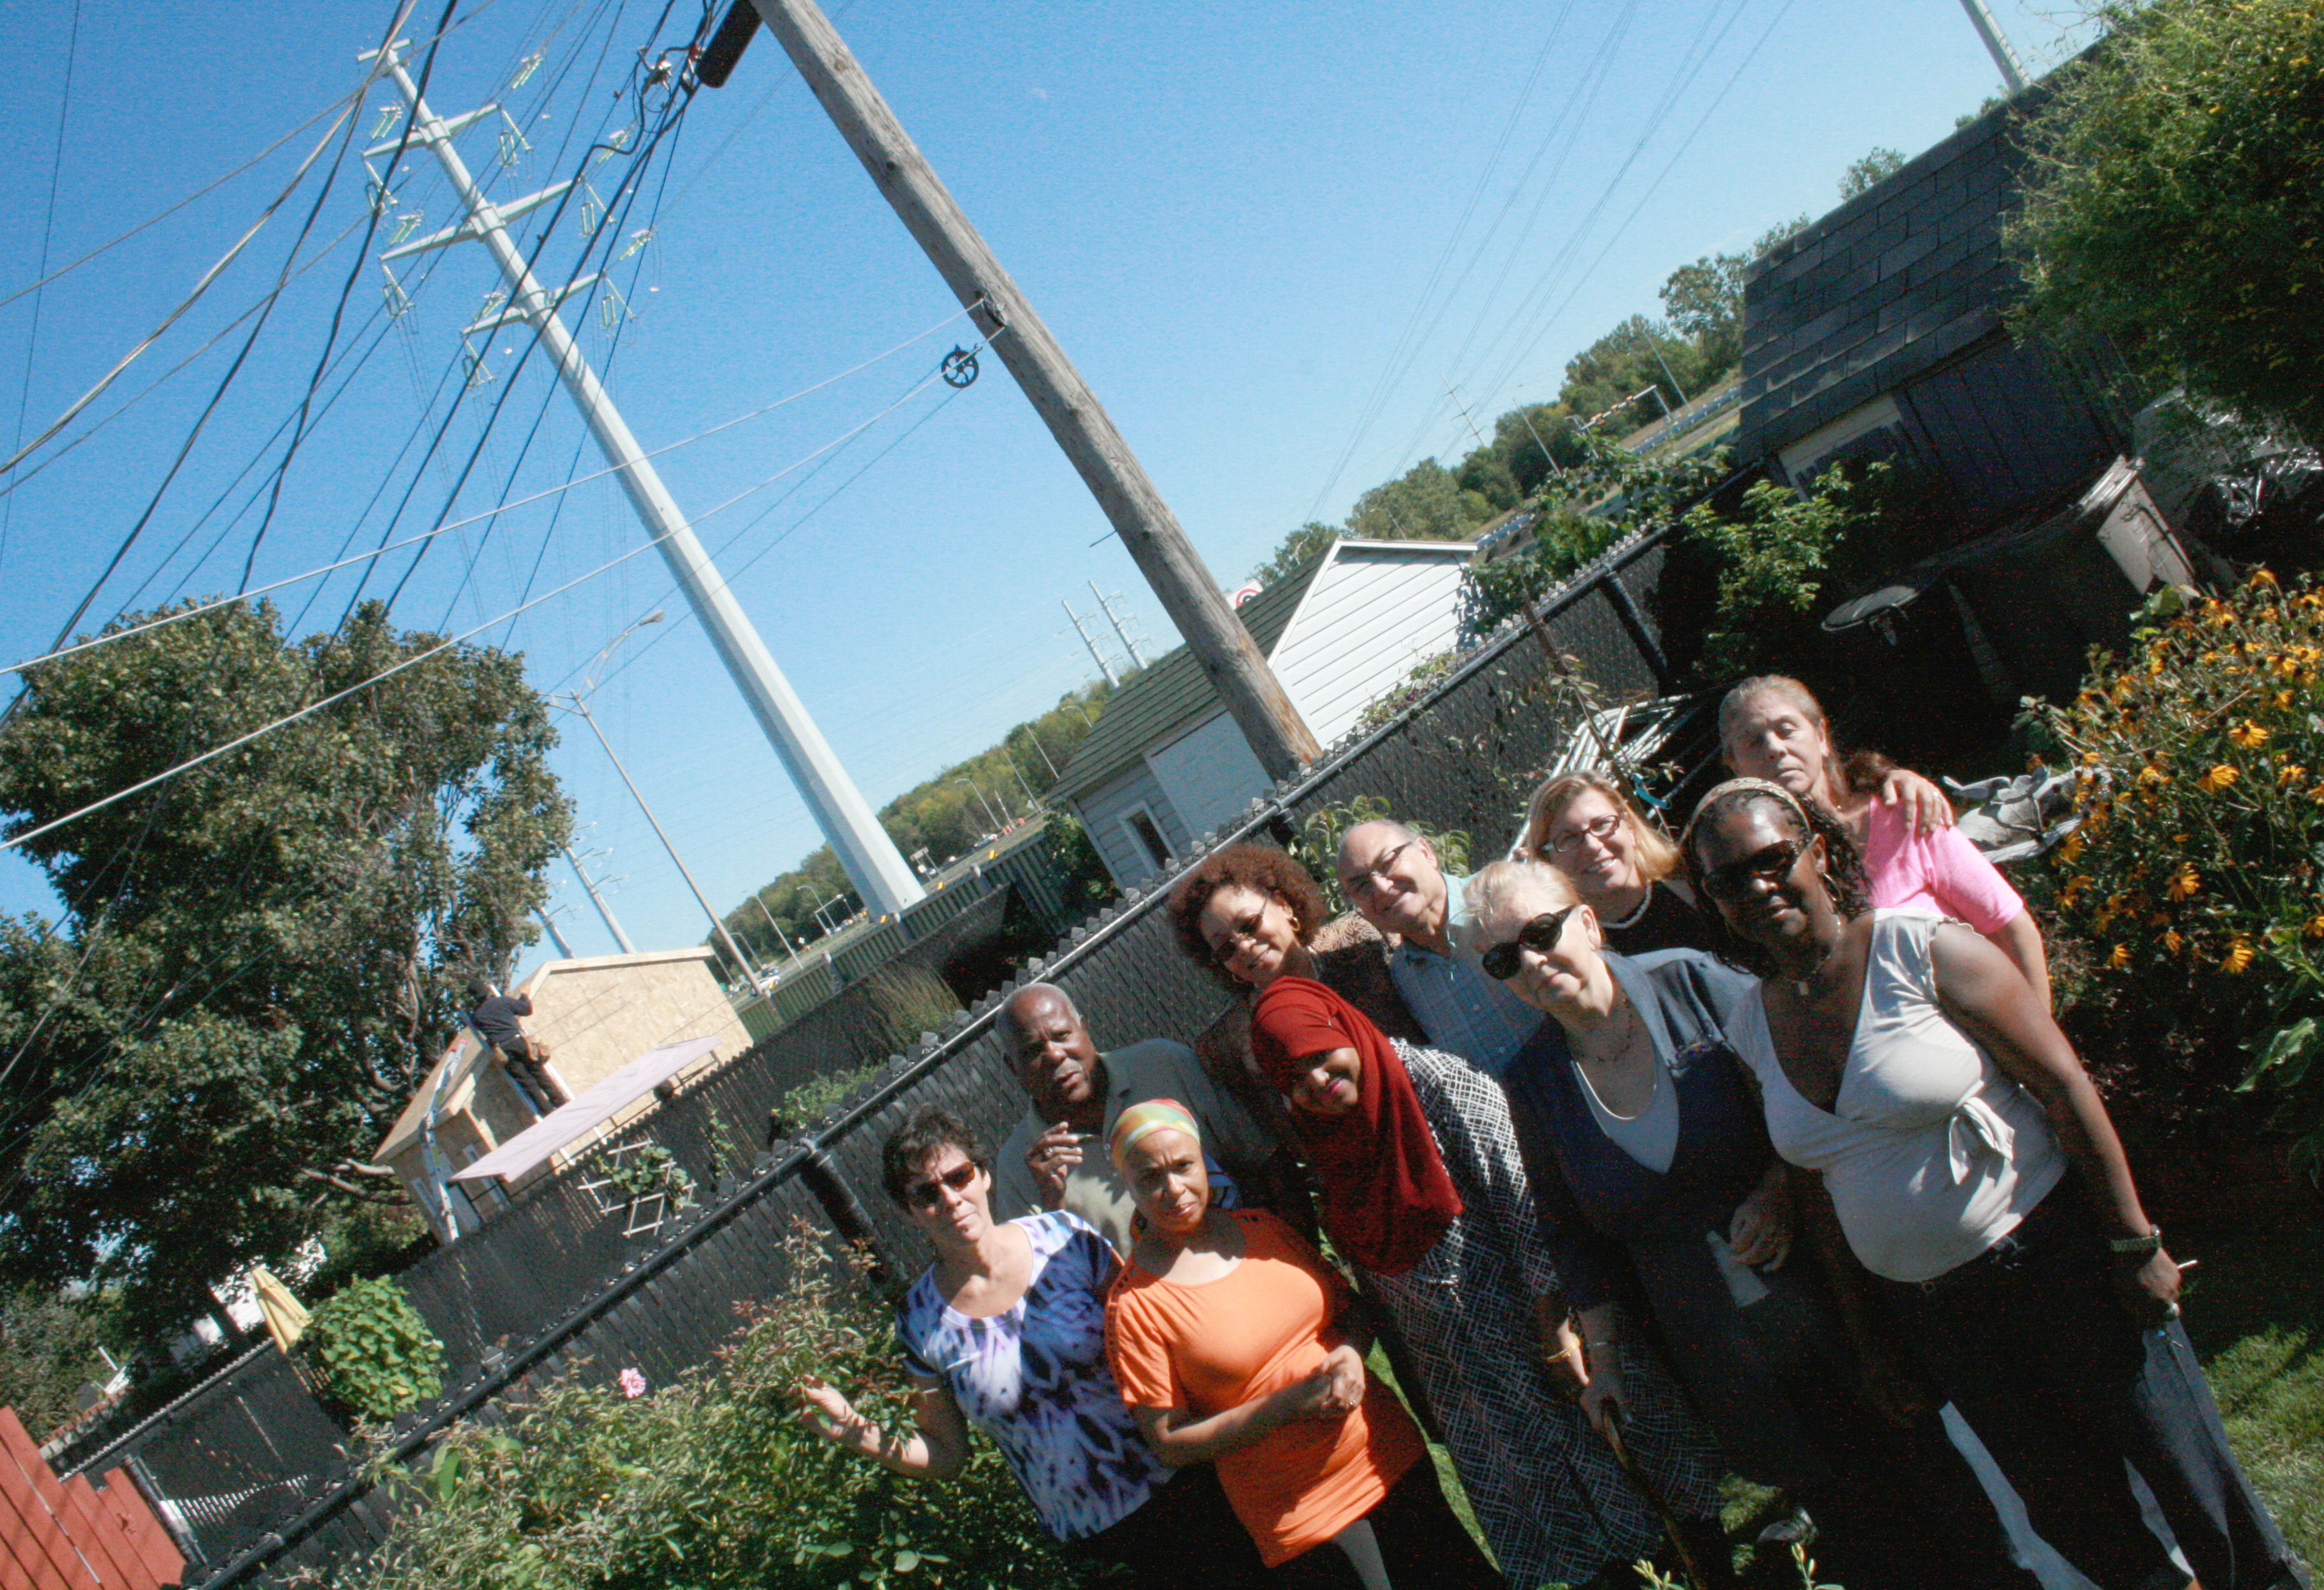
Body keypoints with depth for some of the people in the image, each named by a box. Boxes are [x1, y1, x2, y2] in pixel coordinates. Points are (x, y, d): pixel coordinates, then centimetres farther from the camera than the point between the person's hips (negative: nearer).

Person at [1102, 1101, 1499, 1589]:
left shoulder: (1261, 1227, 2)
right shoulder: (1133, 1303, -13)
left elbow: (1351, 1306, 13)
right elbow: (1170, 1443, -13)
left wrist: (1351, 1352, -10)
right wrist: (1285, 1405, -22)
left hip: (1392, 1457, 5)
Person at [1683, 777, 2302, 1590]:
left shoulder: (1922, 950, -15)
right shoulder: (1752, 1027, -1)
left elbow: (2066, 1083, -13)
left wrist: (2135, 1243, -13)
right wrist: (1867, 1331, 11)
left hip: (2053, 1253, -4)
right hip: (1926, 1309, 4)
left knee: (2187, 1474, 8)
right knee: (2071, 1514, 14)